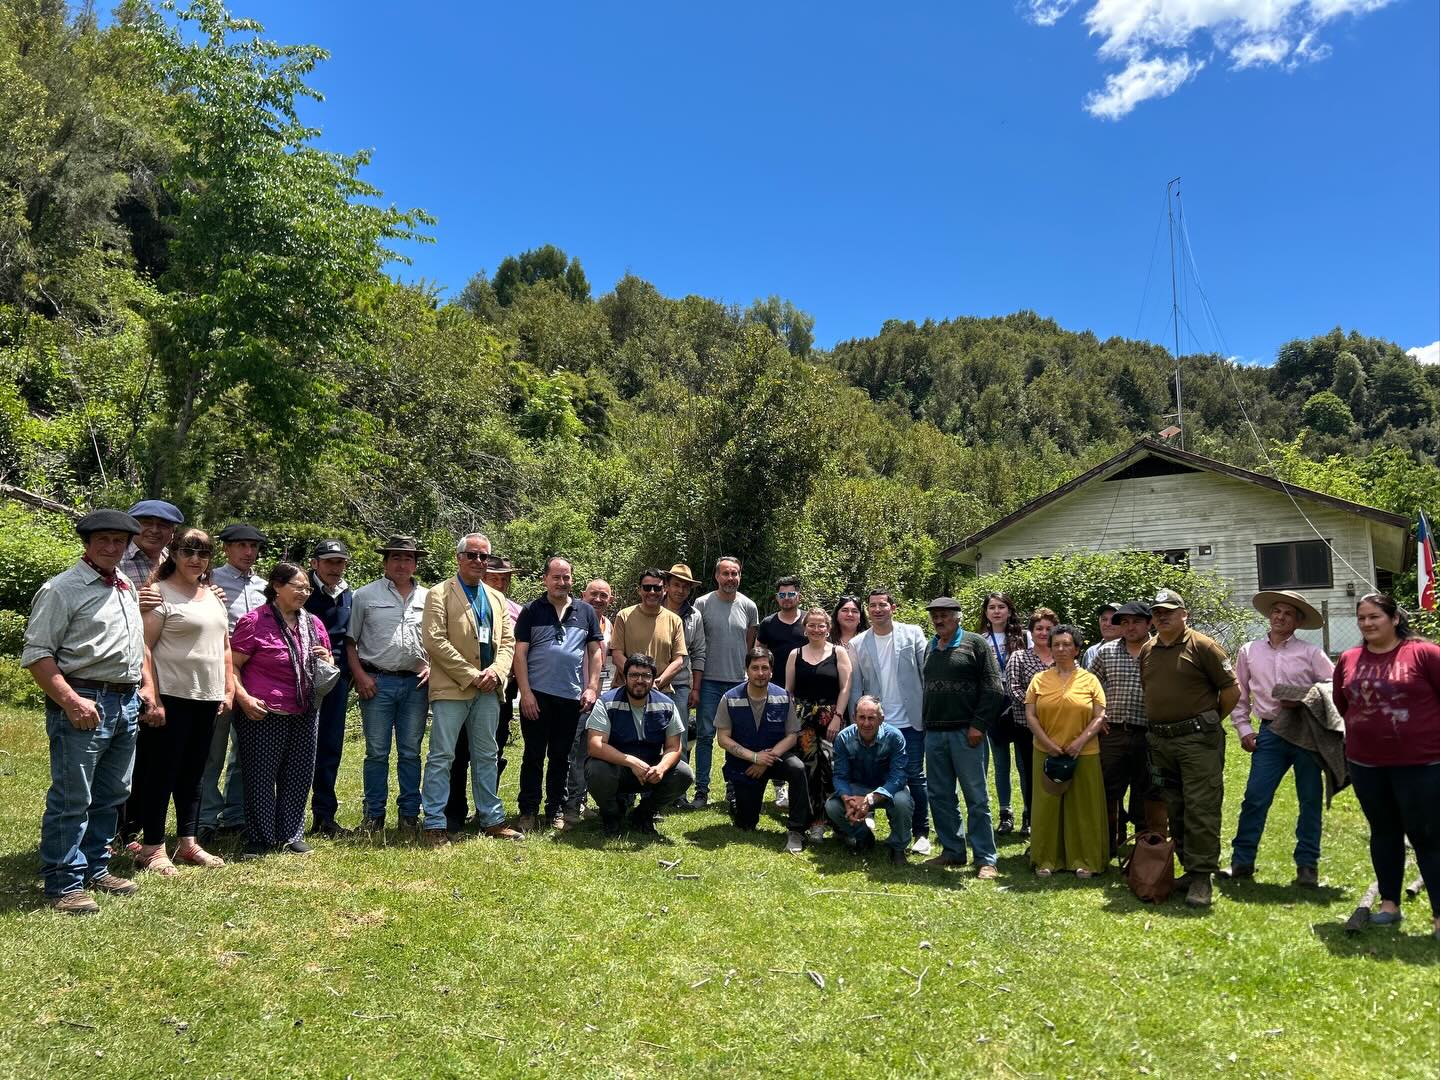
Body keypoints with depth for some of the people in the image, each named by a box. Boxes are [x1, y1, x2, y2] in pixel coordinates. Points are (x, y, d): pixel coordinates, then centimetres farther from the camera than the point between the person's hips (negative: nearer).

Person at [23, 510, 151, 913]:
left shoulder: (127, 587, 14)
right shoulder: (62, 589, -8)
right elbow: (36, 654, -13)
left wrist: (146, 684, 15)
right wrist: (71, 701, -20)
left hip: (127, 703, 8)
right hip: (84, 704, -8)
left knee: (112, 795, 16)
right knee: (72, 799, -1)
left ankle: (95, 868, 29)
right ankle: (64, 885, 10)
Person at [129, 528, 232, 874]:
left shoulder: (214, 595, 14)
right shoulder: (160, 593, -8)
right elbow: (143, 647, -14)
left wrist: (228, 689, 12)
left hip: (208, 697, 7)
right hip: (171, 697, -7)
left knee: (192, 773, 14)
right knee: (162, 773, 1)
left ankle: (188, 842, 23)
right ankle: (151, 848, 12)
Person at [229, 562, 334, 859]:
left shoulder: (313, 623, 11)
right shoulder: (254, 621, -7)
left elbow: (328, 665, 22)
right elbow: (233, 665, -8)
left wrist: (325, 658, -1)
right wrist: (243, 697, -19)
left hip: (305, 713, 6)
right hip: (263, 713, -6)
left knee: (298, 776, 10)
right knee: (260, 776, 3)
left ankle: (291, 835, 22)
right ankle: (259, 839, 15)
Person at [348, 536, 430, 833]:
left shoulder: (428, 598, 11)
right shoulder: (365, 595, 4)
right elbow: (350, 640, 4)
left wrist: (431, 667, 2)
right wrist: (359, 674, -5)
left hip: (416, 684, 2)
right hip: (377, 682, -2)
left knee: (410, 752, 8)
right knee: (377, 752, 3)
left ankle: (409, 814, 17)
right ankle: (373, 815, 14)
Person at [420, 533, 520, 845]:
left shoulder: (497, 598, 17)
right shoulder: (439, 594, -1)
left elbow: (507, 641, 14)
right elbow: (434, 640, -11)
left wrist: (496, 671, -7)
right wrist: (471, 675, -14)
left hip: (488, 689, 6)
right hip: (451, 688, -5)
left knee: (487, 757, 12)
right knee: (441, 757, -2)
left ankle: (492, 820, 20)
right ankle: (434, 825, 6)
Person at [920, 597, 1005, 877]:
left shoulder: (976, 644, -2)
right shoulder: (929, 649, 15)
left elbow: (993, 688, -7)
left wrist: (978, 725, -13)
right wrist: (925, 722, 12)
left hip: (965, 733, -6)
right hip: (934, 733, 6)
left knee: (976, 798, -1)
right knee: (940, 796, 10)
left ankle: (985, 859, 5)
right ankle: (952, 851, 21)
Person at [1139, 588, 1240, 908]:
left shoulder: (1202, 646, -7)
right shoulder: (1147, 650, 11)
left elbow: (1231, 690, -5)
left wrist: (1207, 720, 2)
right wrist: (1161, 720, 14)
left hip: (1197, 740, -6)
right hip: (1159, 741, 6)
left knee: (1201, 809, -5)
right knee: (1174, 810, 13)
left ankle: (1201, 876, 2)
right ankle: (1189, 867, 24)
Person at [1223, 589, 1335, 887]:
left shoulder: (1311, 653, 3)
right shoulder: (1249, 651, 9)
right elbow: (1238, 695, 14)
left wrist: (1304, 702, -16)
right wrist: (1243, 728, 7)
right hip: (1270, 733, 1)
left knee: (1310, 800, 6)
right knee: (1255, 797, -2)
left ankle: (1307, 864, 18)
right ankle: (1242, 859, 5)